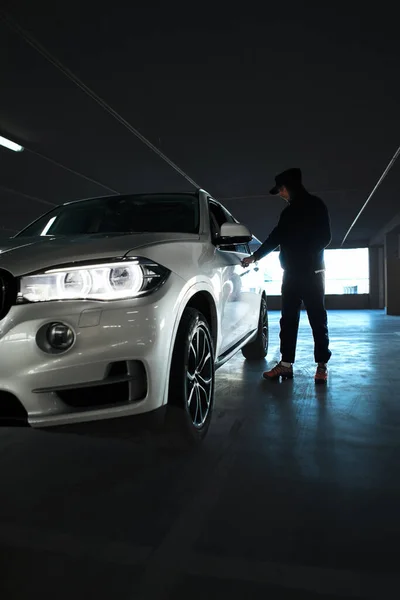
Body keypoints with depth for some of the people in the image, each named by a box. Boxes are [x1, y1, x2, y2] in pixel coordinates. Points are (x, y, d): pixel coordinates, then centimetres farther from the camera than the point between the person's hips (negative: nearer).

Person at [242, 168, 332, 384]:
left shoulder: (315, 205, -1)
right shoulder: (288, 212, 18)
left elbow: (324, 238, -9)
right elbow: (276, 238, 25)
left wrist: (306, 256, -20)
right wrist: (254, 257, 26)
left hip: (312, 272, -6)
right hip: (291, 273, 7)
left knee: (317, 319, -2)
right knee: (288, 319, 4)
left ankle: (322, 365, 5)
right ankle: (286, 364, 7)